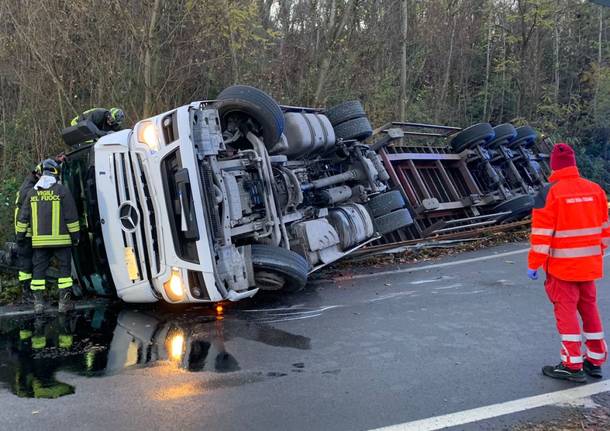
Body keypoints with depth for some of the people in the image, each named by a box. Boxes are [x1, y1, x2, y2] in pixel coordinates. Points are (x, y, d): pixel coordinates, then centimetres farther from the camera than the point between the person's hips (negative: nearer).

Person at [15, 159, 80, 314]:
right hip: (60, 239, -3)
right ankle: (64, 302, 5)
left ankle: (38, 302, 9)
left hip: (39, 240, 3)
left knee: (39, 269, 10)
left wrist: (20, 235, 18)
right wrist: (75, 235, 1)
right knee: (63, 268, 5)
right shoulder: (61, 190, -5)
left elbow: (23, 217, 11)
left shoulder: (32, 192, 8)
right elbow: (71, 216, -6)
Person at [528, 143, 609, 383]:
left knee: (566, 310, 2)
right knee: (589, 308, 17)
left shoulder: (549, 193, -15)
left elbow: (542, 234, -16)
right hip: (589, 264, 6)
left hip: (561, 266, -6)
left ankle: (573, 366, 7)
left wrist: (533, 264, -8)